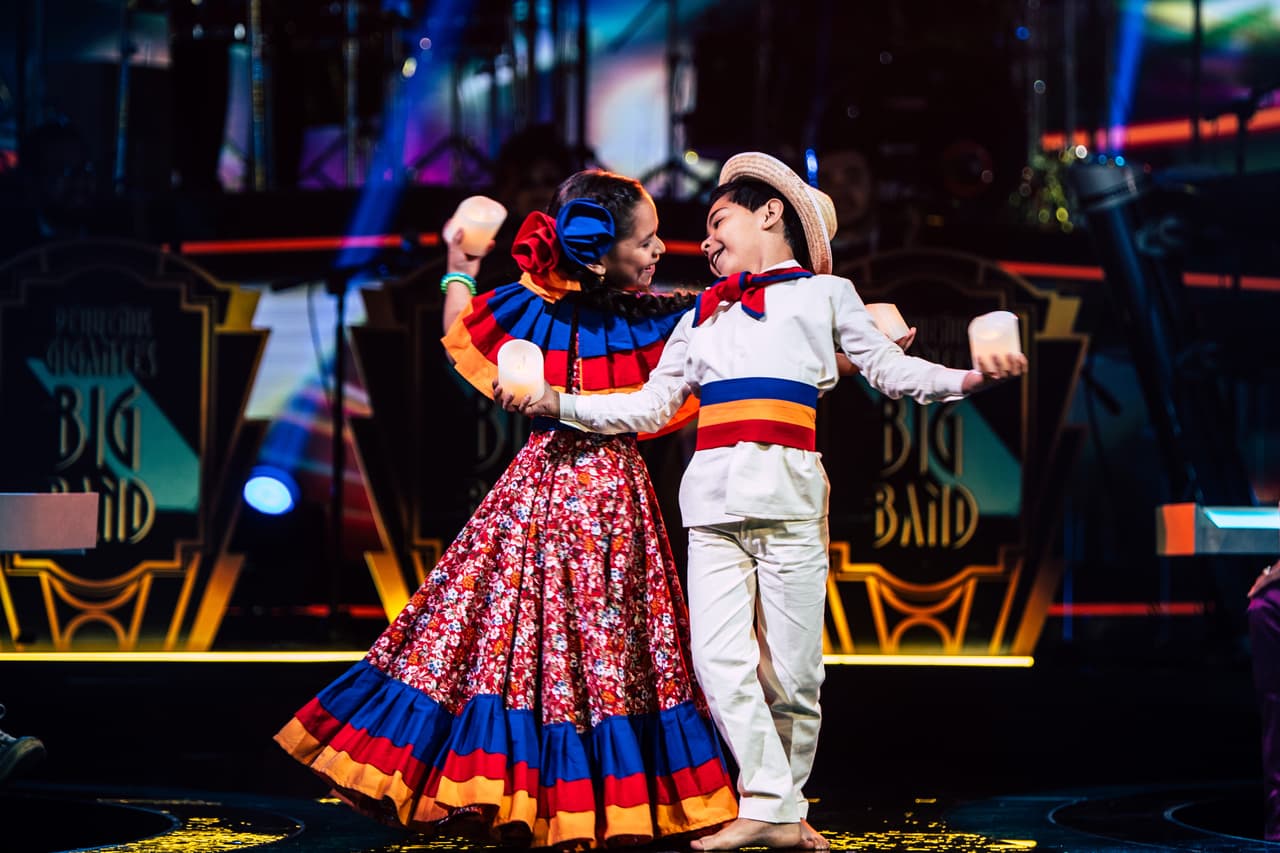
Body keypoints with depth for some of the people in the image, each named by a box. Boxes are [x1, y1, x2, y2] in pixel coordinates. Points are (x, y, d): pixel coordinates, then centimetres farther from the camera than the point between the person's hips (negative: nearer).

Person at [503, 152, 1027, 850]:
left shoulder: (821, 293, 15)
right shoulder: (702, 315, 24)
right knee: (718, 657, -10)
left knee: (790, 670, -4)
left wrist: (966, 378, -6)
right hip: (712, 497, 3)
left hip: (788, 494, -3)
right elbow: (649, 407, 24)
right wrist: (557, 404, 16)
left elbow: (889, 368, 10)